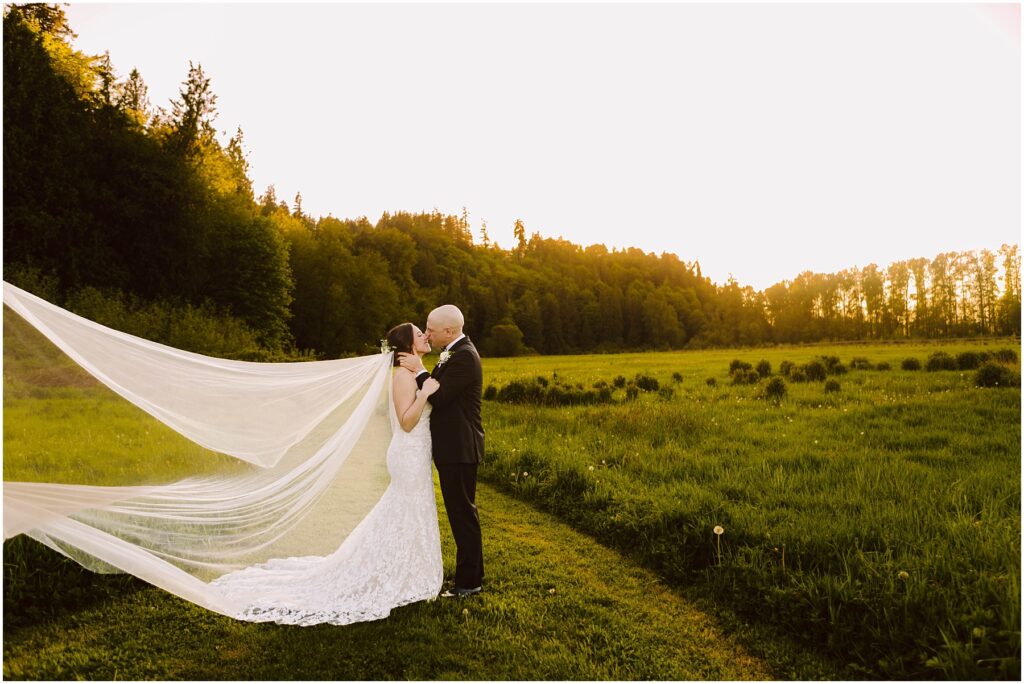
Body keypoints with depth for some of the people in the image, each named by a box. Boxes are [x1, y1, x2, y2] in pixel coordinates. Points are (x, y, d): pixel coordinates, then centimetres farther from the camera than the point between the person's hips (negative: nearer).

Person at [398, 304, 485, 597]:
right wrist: (420, 370, 3)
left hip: (459, 450, -10)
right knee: (461, 512, 19)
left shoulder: (464, 356, -19)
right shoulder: (454, 353, 12)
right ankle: (470, 572, 32)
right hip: (452, 448, 10)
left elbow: (439, 397, -23)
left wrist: (419, 370, -14)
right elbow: (439, 390, 14)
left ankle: (469, 582, 11)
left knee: (463, 513, -1)